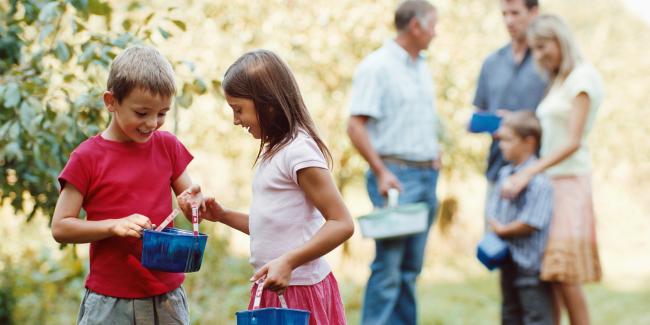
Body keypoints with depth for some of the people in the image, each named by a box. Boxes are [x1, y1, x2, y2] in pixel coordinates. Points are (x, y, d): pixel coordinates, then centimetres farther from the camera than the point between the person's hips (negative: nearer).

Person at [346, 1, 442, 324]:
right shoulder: (376, 66, -9)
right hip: (395, 173, -8)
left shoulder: (422, 67, 17)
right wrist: (381, 172, -19)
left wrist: (434, 155, 14)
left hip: (427, 175, 8)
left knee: (411, 267, 10)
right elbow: (355, 125, -14)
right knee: (388, 266, -9)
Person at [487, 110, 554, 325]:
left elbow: (530, 223, -24)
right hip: (508, 261, 9)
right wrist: (494, 225, -7)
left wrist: (503, 229, -10)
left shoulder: (538, 181, -19)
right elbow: (493, 211, 14)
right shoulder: (505, 174, 9)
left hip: (530, 264, -9)